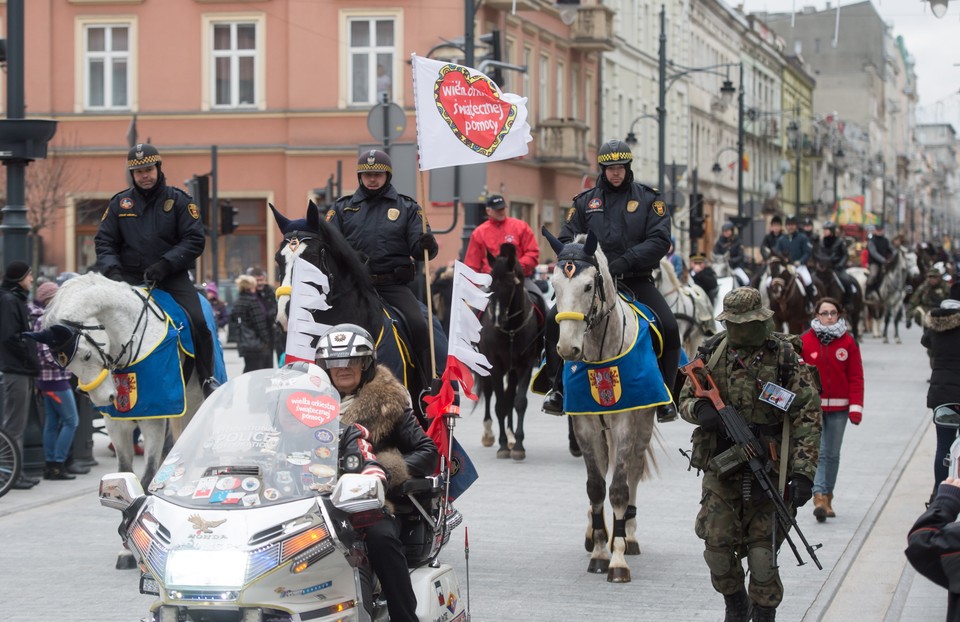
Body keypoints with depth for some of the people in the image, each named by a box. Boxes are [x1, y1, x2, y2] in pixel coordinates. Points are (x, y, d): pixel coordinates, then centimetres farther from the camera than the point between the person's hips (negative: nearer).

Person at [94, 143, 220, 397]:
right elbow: (104, 241, 7)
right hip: (130, 279, 2)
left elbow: (195, 240, -3)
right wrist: (112, 270, -12)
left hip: (172, 278, -2)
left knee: (197, 321, -19)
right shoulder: (120, 203, 8)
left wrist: (165, 264, -16)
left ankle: (207, 378, -4)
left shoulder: (178, 200, 2)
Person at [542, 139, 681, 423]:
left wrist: (625, 261, -19)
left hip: (636, 281, -1)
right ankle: (560, 387, -6)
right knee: (554, 321, -19)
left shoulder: (647, 198, 5)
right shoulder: (585, 201, 11)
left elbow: (660, 240, -6)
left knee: (668, 328, -21)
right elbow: (566, 239, 10)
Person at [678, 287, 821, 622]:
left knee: (762, 550, -1)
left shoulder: (786, 358, -6)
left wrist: (803, 472, -15)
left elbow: (808, 418, -7)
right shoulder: (713, 353, 4)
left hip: (767, 470, -3)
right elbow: (685, 397, 13)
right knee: (717, 543, 1)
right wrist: (700, 409, -13)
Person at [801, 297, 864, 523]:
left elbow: (856, 377, 3)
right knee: (817, 452, -9)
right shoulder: (805, 341, -1)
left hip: (838, 408, 2)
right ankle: (819, 498, -13)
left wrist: (856, 407, -3)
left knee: (832, 454, 9)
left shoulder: (848, 341, 3)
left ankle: (827, 497, 19)